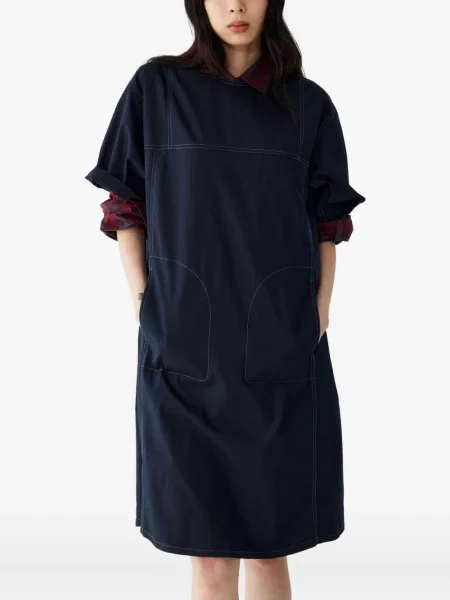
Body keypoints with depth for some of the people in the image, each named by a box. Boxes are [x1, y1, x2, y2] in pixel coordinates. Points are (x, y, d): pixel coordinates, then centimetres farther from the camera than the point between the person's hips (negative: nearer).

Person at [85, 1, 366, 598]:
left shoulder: (308, 104, 9)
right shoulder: (156, 88, 5)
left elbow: (327, 223, 10)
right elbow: (126, 209, 5)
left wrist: (319, 317, 1)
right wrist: (145, 309, -3)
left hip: (280, 347, 1)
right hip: (186, 347, -1)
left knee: (270, 539, 7)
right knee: (209, 551, 2)